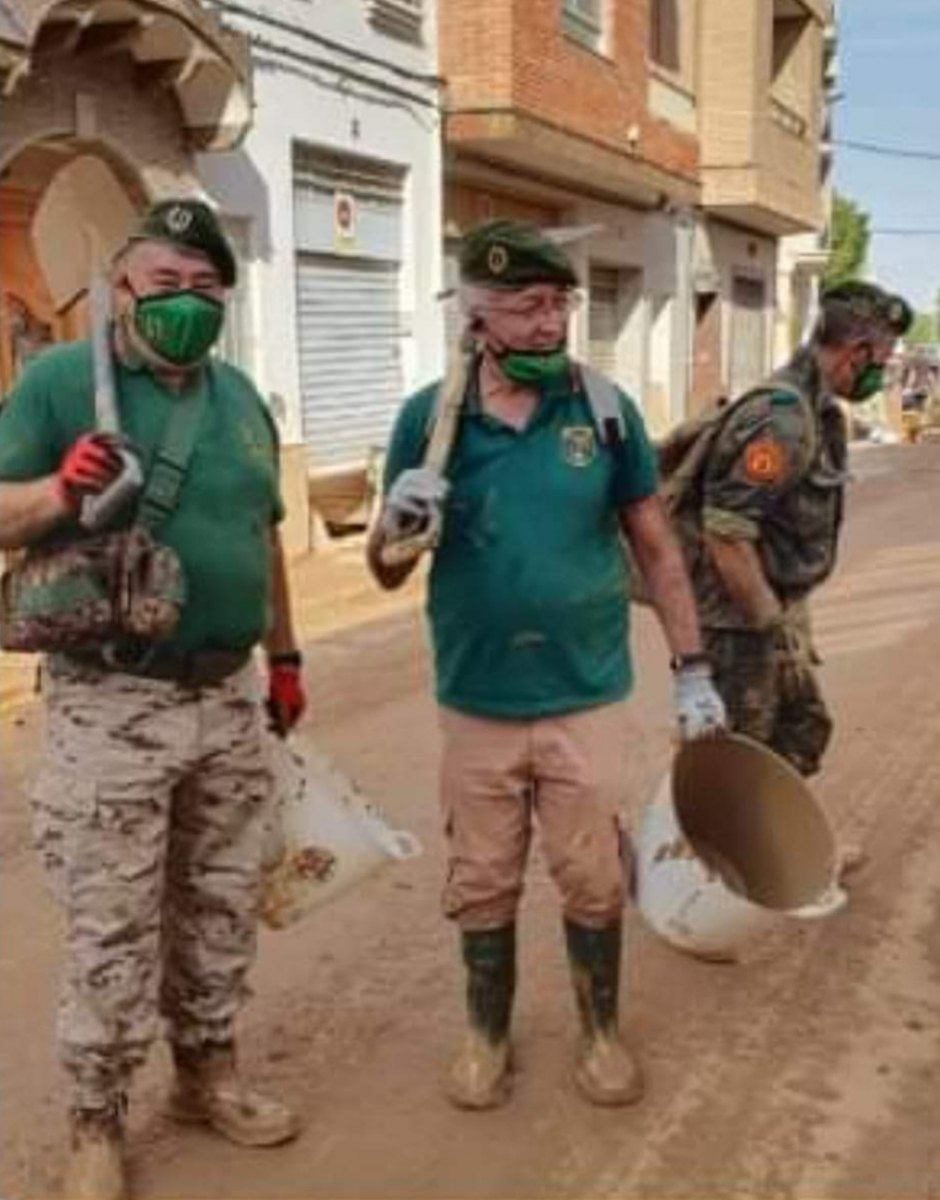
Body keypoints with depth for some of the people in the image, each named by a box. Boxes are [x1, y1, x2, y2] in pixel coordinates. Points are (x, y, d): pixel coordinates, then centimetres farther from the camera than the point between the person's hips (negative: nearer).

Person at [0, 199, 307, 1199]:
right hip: (112, 704, -5)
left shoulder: (240, 396, 11)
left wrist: (284, 654, 20)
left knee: (219, 905, 17)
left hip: (227, 696, 6)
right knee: (113, 927, 3)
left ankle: (207, 1072, 36)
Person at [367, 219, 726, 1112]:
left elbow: (655, 548, 4)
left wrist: (692, 671, 4)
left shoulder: (606, 408, -5)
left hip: (587, 698, 0)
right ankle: (486, 1035, 37)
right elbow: (386, 572, 2)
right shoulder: (429, 418, -5)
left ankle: (601, 1032, 36)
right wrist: (397, 524, -21)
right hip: (476, 704, 1)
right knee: (482, 886, 15)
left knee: (594, 881, 12)